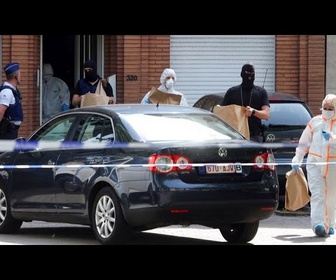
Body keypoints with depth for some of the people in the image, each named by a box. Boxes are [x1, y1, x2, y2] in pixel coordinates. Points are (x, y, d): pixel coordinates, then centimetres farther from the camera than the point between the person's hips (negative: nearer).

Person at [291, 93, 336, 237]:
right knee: (317, 194, -13)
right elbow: (304, 142, 13)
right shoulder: (315, 121, 9)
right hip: (315, 163, 0)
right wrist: (297, 160, 10)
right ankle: (318, 224, -25)